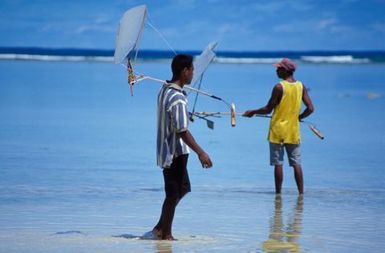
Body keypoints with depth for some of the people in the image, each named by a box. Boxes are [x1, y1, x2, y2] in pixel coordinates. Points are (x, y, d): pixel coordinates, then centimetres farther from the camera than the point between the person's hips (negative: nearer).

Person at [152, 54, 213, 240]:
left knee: (182, 189, 20)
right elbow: (182, 131, -24)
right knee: (173, 194, 1)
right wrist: (201, 153, -23)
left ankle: (161, 227, 23)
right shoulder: (178, 98, -22)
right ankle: (165, 234, 11)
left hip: (166, 150, 10)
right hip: (175, 152, -10)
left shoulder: (164, 90, 7)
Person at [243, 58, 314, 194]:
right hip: (293, 131, 4)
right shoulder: (301, 86, 2)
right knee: (296, 163, 6)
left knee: (278, 163, 0)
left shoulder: (279, 87, -12)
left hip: (278, 130, -4)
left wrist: (252, 112, 7)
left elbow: (268, 109, -8)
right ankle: (301, 192, 2)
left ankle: (278, 192, 1)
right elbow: (310, 109, 1)